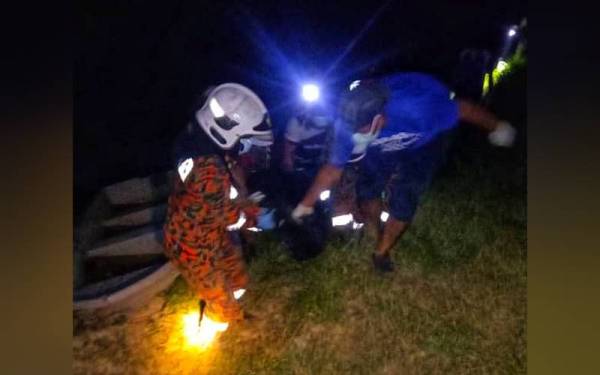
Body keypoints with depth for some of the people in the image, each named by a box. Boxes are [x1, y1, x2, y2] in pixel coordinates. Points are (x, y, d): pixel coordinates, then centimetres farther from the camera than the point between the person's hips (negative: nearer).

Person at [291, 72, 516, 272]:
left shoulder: (415, 108, -46)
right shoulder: (349, 122, -32)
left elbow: (463, 109, -27)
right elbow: (333, 169, -18)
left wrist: (497, 127, -9)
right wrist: (305, 205, -15)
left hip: (422, 145, -3)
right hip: (383, 147, 3)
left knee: (402, 202, -12)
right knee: (366, 190, -8)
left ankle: (381, 252, 14)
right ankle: (373, 236, 24)